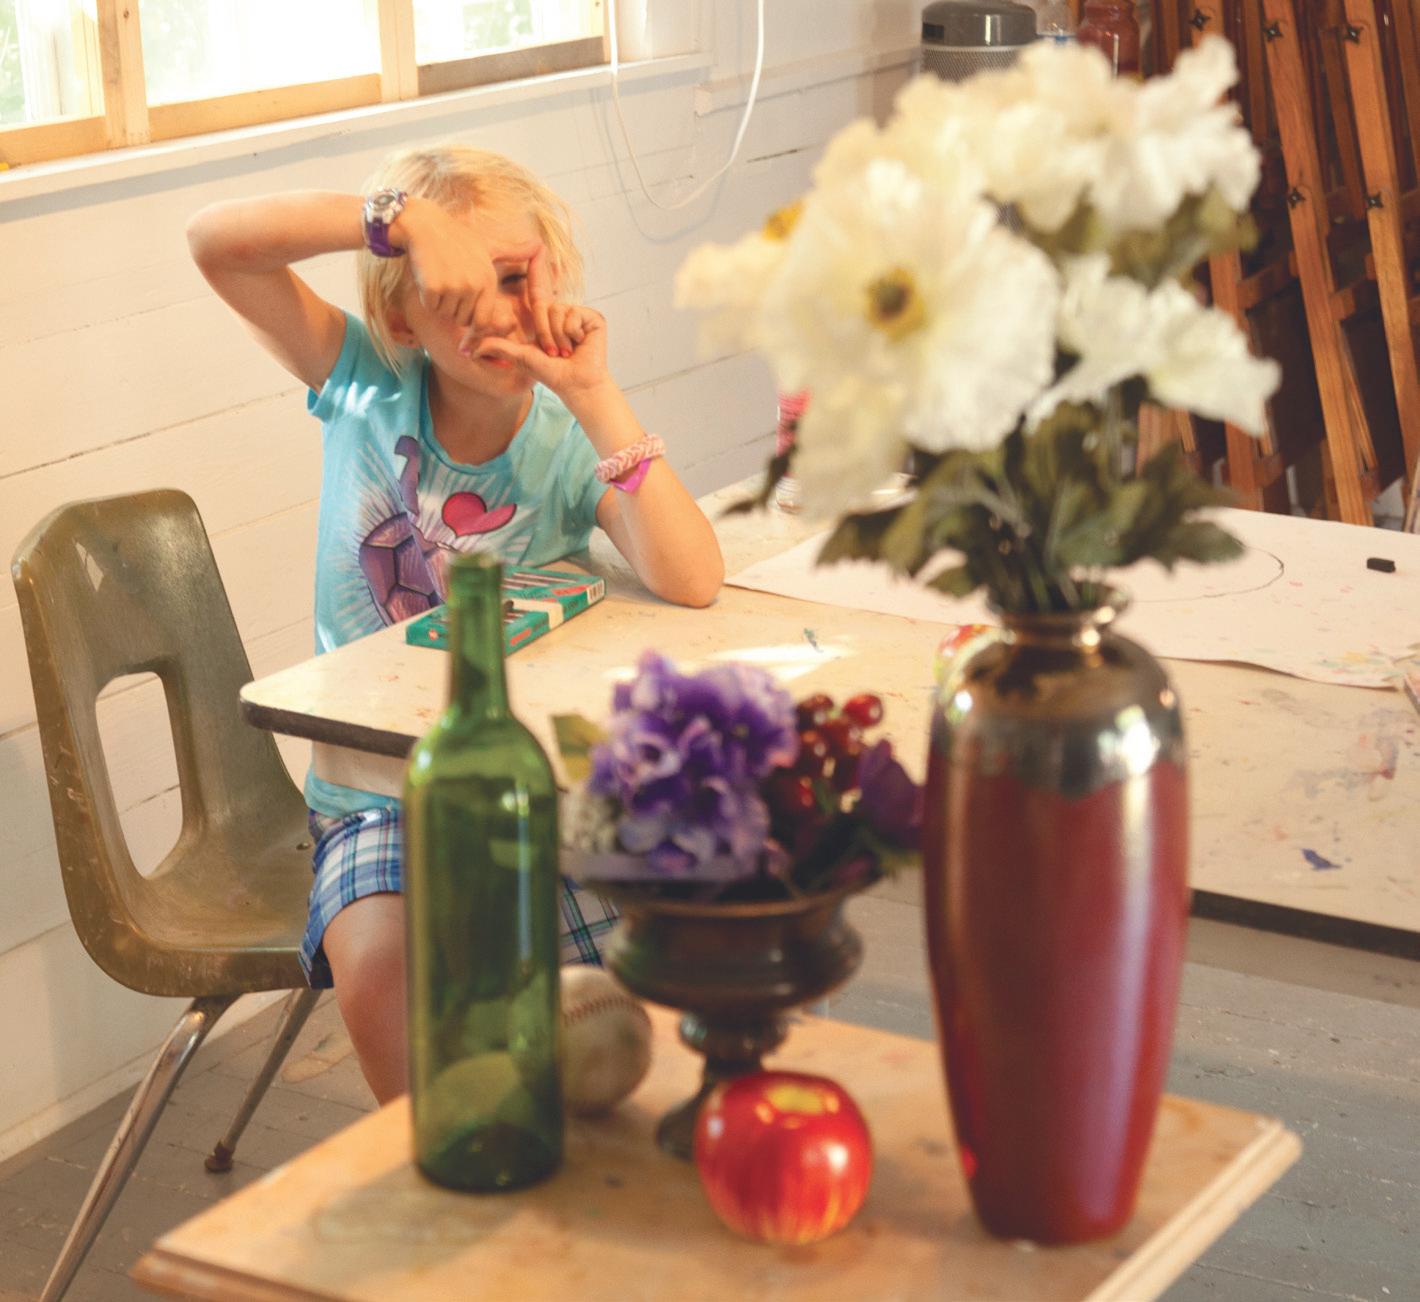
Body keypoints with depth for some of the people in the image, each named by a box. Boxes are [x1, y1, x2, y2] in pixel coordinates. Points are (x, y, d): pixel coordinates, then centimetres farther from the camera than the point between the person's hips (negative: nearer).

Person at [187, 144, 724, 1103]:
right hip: (379, 796, 1)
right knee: (377, 971, -28)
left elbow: (692, 582, -26)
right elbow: (216, 240, -14)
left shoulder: (570, 440, -7)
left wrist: (595, 395, -24)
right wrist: (406, 219, -25)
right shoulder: (369, 388, -2)